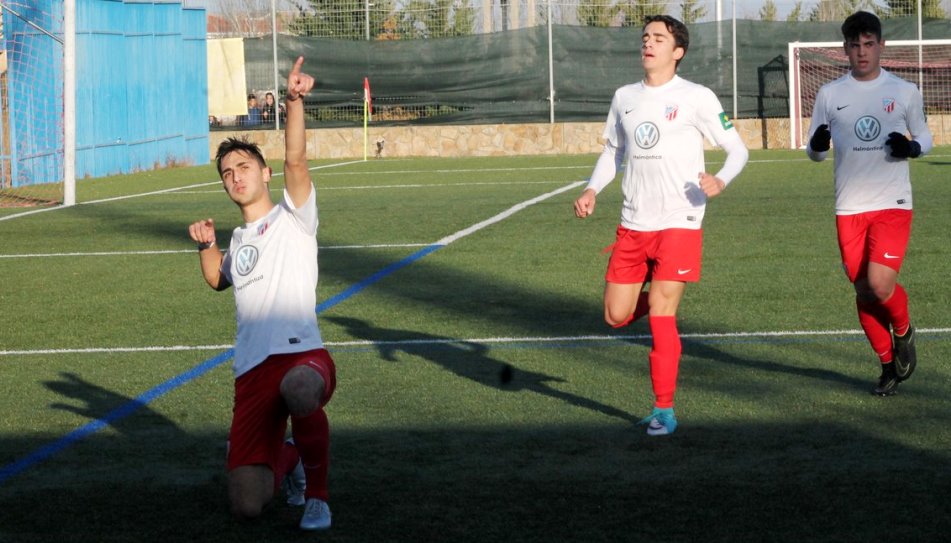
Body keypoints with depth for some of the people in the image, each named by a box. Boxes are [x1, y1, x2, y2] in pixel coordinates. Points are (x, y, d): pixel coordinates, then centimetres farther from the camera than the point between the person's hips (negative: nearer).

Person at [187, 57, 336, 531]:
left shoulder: (293, 217, 6)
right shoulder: (239, 238, 24)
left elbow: (295, 159, -11)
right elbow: (219, 279, 45)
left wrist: (295, 100, -25)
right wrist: (206, 246, 24)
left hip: (301, 353, -5)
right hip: (252, 370, 5)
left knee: (301, 391, -46)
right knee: (248, 504, -6)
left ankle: (317, 496, -19)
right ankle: (287, 458, 32)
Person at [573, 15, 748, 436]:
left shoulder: (696, 98, -5)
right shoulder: (624, 98, 10)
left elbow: (738, 150, -3)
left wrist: (721, 181, -24)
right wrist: (592, 190, 6)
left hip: (679, 223, -5)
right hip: (632, 224, 5)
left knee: (660, 317, -11)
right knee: (616, 317, 3)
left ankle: (664, 411, -1)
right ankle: (659, 296, 37)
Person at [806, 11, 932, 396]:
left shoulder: (904, 92, 2)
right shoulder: (829, 94, 5)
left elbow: (924, 136, 13)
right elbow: (814, 151, 11)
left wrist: (912, 147, -11)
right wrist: (817, 145, -14)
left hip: (893, 205, -2)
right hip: (849, 208, 2)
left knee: (880, 284, -18)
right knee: (863, 291, 5)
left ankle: (904, 331, 15)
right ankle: (889, 364, 24)